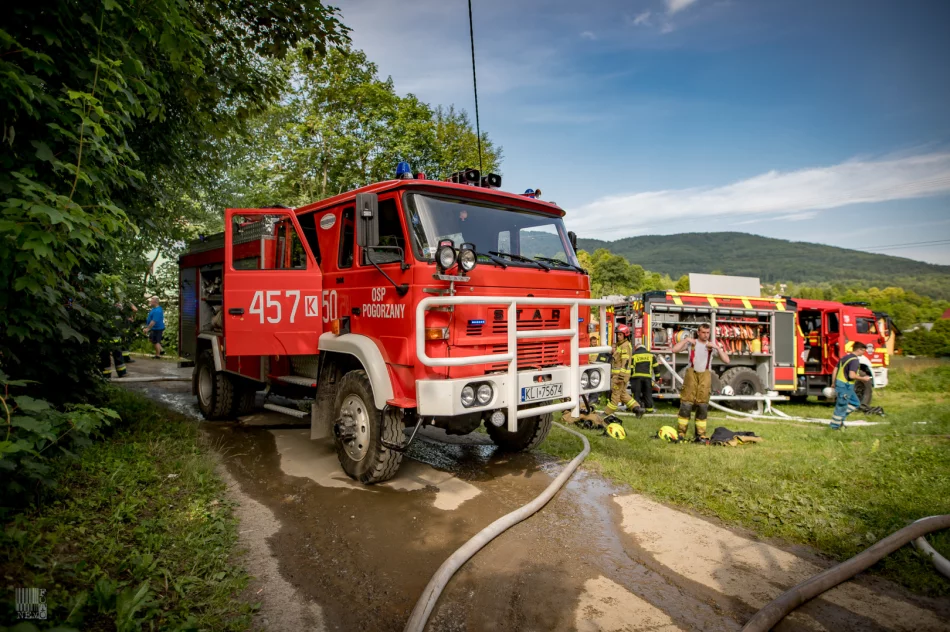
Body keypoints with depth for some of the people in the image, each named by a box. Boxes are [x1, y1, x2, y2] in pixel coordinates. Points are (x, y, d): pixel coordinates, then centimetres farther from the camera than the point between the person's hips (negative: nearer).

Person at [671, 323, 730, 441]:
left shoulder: (714, 344, 8)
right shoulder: (691, 342, 5)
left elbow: (726, 360, 0)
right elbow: (675, 350, -6)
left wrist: (717, 347, -9)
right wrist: (686, 339, -8)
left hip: (705, 375, 2)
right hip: (691, 374, -1)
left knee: (703, 405, 2)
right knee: (686, 404, -6)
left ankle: (701, 434, 10)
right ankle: (681, 433, -1)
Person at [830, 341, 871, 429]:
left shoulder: (845, 357, 11)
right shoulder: (855, 360, -17)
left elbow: (835, 370, 14)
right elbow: (852, 375, -26)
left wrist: (834, 383, 20)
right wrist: (863, 378, -10)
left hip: (839, 382, 10)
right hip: (845, 386, -10)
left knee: (855, 403, 21)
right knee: (841, 406, 2)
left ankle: (839, 418, 20)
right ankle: (834, 425, 11)